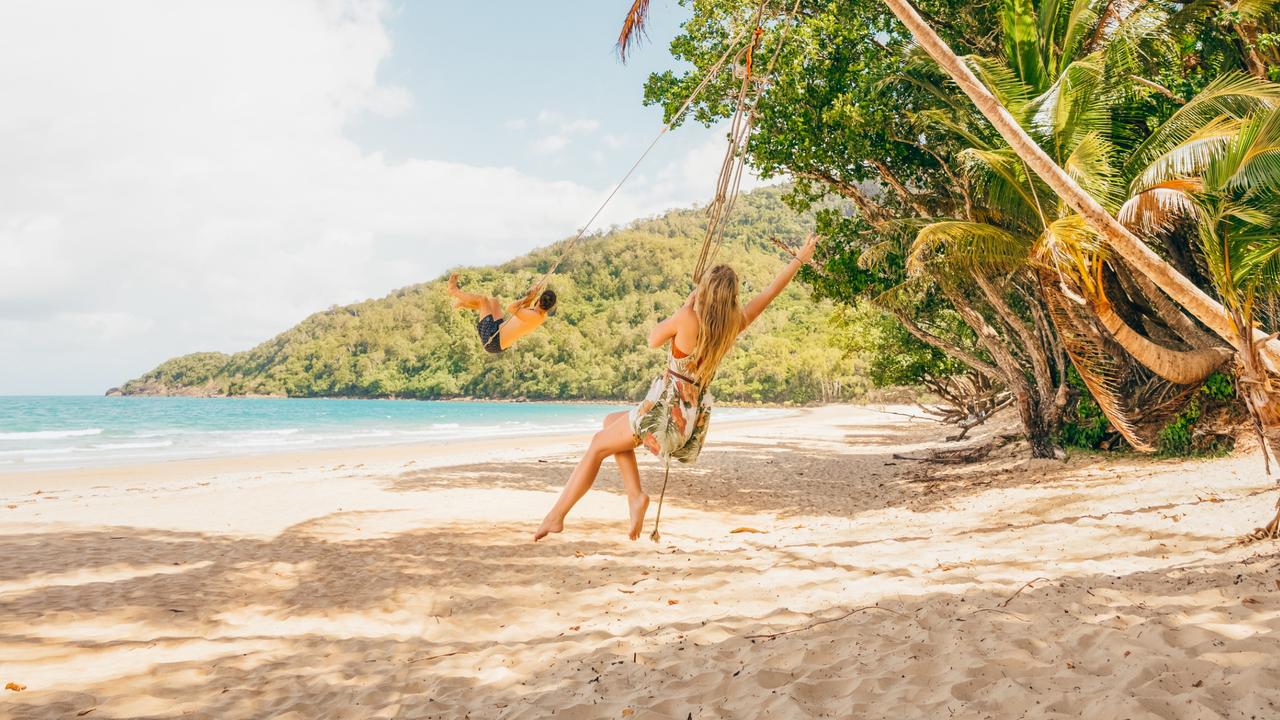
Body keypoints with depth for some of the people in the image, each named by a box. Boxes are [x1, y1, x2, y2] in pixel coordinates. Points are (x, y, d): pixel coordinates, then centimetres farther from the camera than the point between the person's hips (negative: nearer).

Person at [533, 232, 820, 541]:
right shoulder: (735, 323, -2)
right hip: (695, 416, 7)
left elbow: (654, 339, 1)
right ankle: (635, 495, 13)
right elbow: (771, 291, 11)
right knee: (611, 422, 26)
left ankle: (556, 515, 11)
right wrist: (800, 259, 23)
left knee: (599, 445, 11)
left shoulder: (688, 318, -17)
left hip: (666, 409, -7)